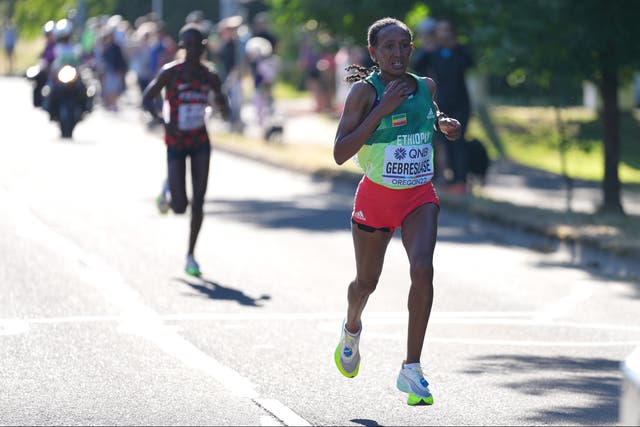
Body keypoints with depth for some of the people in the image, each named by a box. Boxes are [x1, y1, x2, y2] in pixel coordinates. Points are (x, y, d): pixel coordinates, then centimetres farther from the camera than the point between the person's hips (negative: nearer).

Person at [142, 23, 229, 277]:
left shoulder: (209, 77, 0)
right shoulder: (170, 72, -11)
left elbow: (222, 104, 13)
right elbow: (147, 98, -12)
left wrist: (222, 105, -12)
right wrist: (162, 119, -28)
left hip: (200, 142, 3)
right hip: (176, 143, -3)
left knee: (198, 201, -6)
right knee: (179, 207, -6)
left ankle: (190, 255, 7)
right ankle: (168, 193, 33)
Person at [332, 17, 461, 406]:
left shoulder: (426, 87, 0)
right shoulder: (364, 91, -13)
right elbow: (340, 153, -22)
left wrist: (444, 125, 0)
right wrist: (382, 107, -26)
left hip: (420, 197, 2)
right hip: (376, 197, -2)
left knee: (423, 270, -21)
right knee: (366, 282, 14)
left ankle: (411, 370, -16)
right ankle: (352, 329, 51)